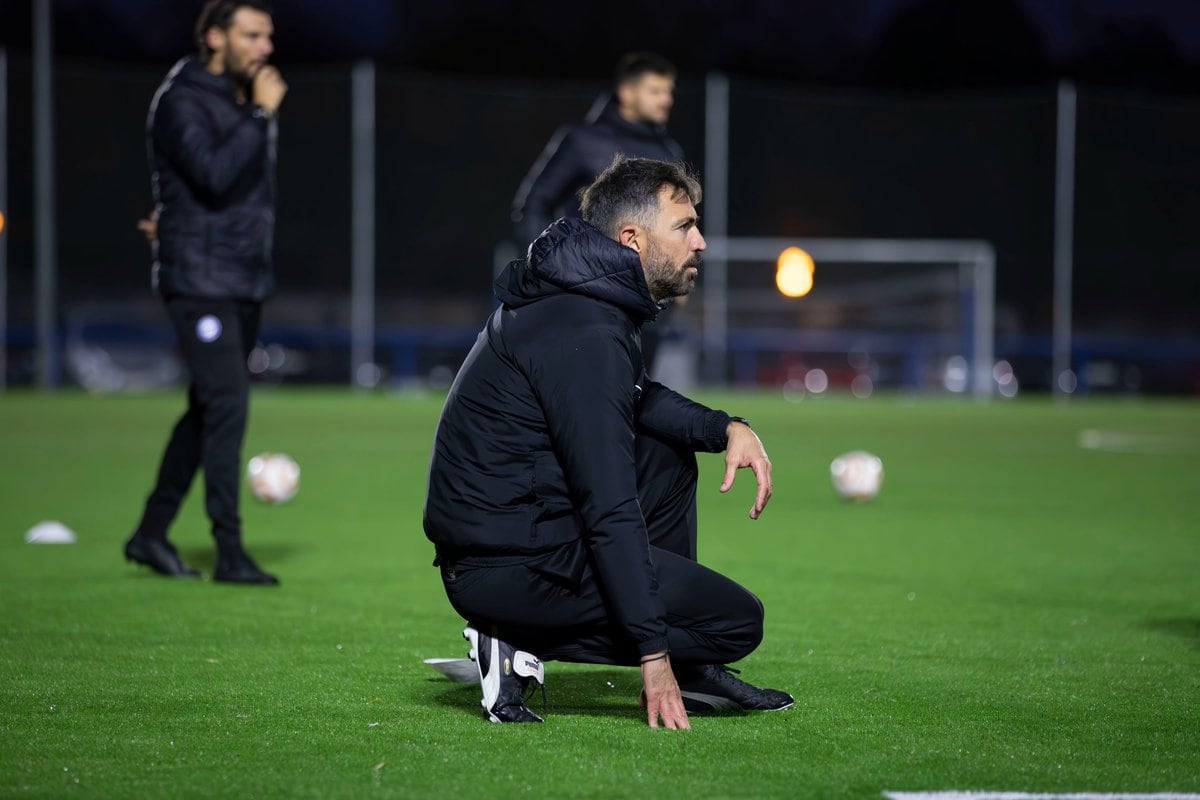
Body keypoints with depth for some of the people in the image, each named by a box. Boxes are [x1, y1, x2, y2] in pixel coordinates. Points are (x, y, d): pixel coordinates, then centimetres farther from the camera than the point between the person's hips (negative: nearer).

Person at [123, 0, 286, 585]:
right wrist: (261, 114, -19)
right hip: (200, 281, -8)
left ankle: (152, 533, 22)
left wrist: (177, 218, 10)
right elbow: (214, 174, -24)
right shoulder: (183, 102, -10)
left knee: (208, 410, 12)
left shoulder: (250, 102, 16)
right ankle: (230, 553, -12)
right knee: (227, 404, -14)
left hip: (246, 281, 8)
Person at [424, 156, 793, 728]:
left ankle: (691, 674, 20)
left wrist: (728, 429, 9)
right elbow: (609, 510, -23)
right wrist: (652, 653, -22)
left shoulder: (578, 297, 10)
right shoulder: (585, 336, -21)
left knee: (670, 458, 23)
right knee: (738, 620, -5)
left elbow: (641, 399, 28)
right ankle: (522, 645, -5)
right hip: (508, 568, -10)